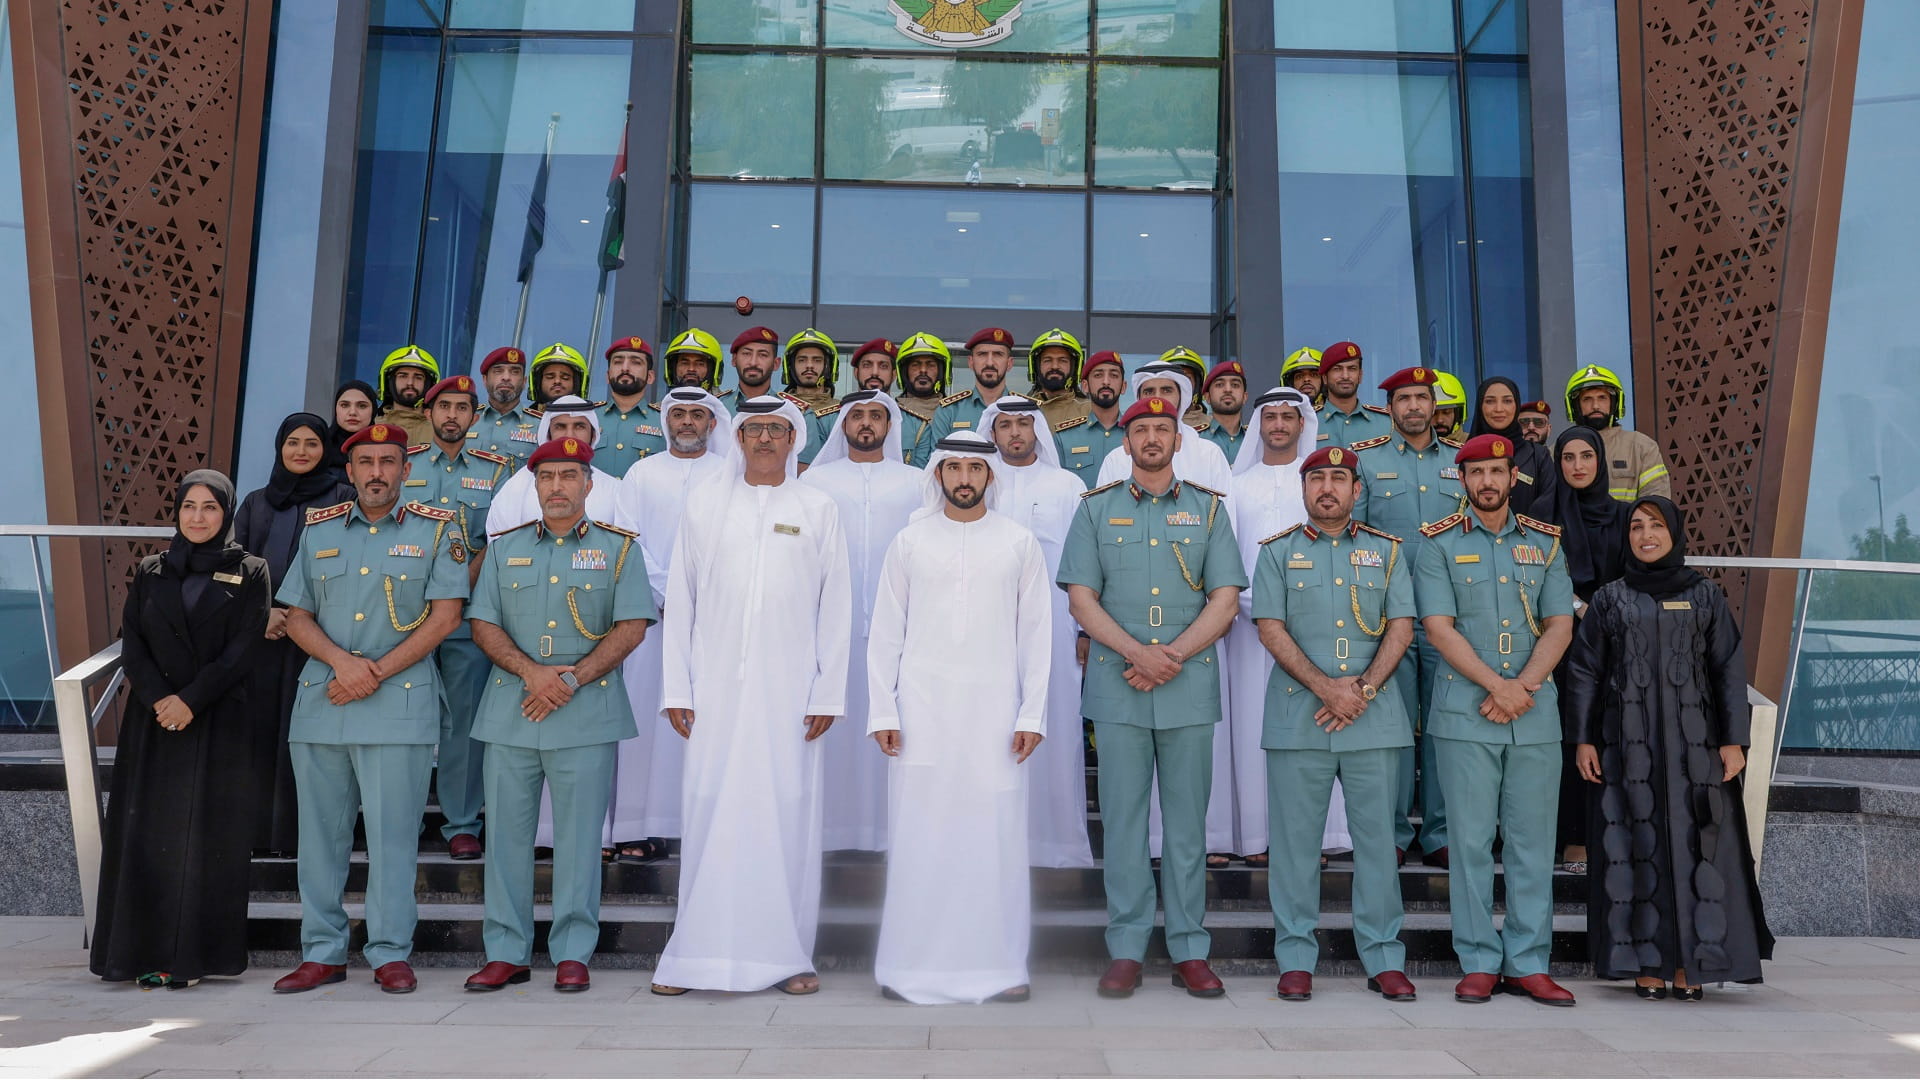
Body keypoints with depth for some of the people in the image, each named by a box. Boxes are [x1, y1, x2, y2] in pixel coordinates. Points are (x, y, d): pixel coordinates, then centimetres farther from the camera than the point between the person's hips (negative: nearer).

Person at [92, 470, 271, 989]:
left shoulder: (249, 572, 3)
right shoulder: (151, 572, 12)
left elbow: (243, 650, -5)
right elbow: (132, 642, 4)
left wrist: (191, 700, -14)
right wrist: (159, 699, -11)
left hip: (219, 723, -3)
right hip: (153, 721, 3)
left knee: (207, 837, -3)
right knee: (147, 831, 0)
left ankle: (193, 953, 2)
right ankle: (147, 951, 6)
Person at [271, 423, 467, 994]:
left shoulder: (436, 530, 2)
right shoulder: (319, 530, 13)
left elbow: (444, 616, -5)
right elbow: (297, 616, 11)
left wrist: (376, 673, -10)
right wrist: (341, 661, -8)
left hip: (400, 704, -4)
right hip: (320, 701, 4)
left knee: (393, 831, -1)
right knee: (320, 830, 8)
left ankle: (391, 952, 8)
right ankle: (322, 952, 18)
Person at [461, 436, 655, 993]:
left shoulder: (618, 548, 7)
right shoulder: (505, 548, 14)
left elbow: (631, 627, -2)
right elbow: (483, 625, 8)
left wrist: (571, 680, -11)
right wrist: (531, 673, -9)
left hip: (587, 713, -2)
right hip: (510, 710, 3)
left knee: (579, 834, 0)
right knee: (507, 831, 5)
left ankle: (573, 953, 8)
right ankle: (506, 952, 14)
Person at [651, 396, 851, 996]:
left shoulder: (819, 510, 9)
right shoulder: (704, 506, 12)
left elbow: (835, 606, 6)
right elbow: (680, 601, 10)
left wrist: (828, 693, -1)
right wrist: (676, 690, 3)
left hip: (789, 690, -1)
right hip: (716, 688, 1)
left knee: (788, 813, 0)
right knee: (709, 814, -1)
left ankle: (787, 956, 9)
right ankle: (697, 955, 8)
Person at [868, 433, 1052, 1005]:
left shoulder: (1019, 544, 8)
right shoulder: (909, 543, 8)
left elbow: (1036, 634, 6)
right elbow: (885, 633, 7)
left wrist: (1032, 715, -2)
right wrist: (882, 713, 0)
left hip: (994, 712, 0)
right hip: (922, 710, 0)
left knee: (996, 838, -1)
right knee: (920, 837, 0)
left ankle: (999, 966, 9)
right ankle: (914, 967, 10)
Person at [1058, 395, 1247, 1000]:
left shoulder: (1208, 509, 11)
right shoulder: (1097, 509, 10)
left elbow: (1225, 599, 4)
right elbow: (1081, 598, 3)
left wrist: (1172, 655, -9)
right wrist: (1139, 653, -10)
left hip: (1190, 684, 1)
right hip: (1117, 684, 0)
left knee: (1187, 819, 4)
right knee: (1123, 817, 1)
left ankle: (1189, 951, 12)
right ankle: (1126, 950, 8)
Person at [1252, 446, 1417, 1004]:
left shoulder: (1385, 551, 12)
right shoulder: (1278, 552, 8)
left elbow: (1401, 627, 5)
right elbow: (1271, 629, -1)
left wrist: (1363, 688, -9)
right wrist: (1326, 688, -12)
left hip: (1375, 715, 1)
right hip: (1298, 718, -1)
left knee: (1377, 835, 3)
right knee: (1296, 839, 2)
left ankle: (1384, 959, 13)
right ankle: (1296, 959, 10)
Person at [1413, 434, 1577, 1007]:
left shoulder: (1545, 542, 12)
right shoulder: (1438, 544, 3)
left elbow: (1560, 625, 6)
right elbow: (1439, 627, -5)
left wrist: (1522, 686, -9)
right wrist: (1497, 686, -13)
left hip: (1536, 712, 3)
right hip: (1464, 712, -2)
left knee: (1532, 839, 4)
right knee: (1471, 838, 0)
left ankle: (1528, 963, 12)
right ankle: (1479, 963, 8)